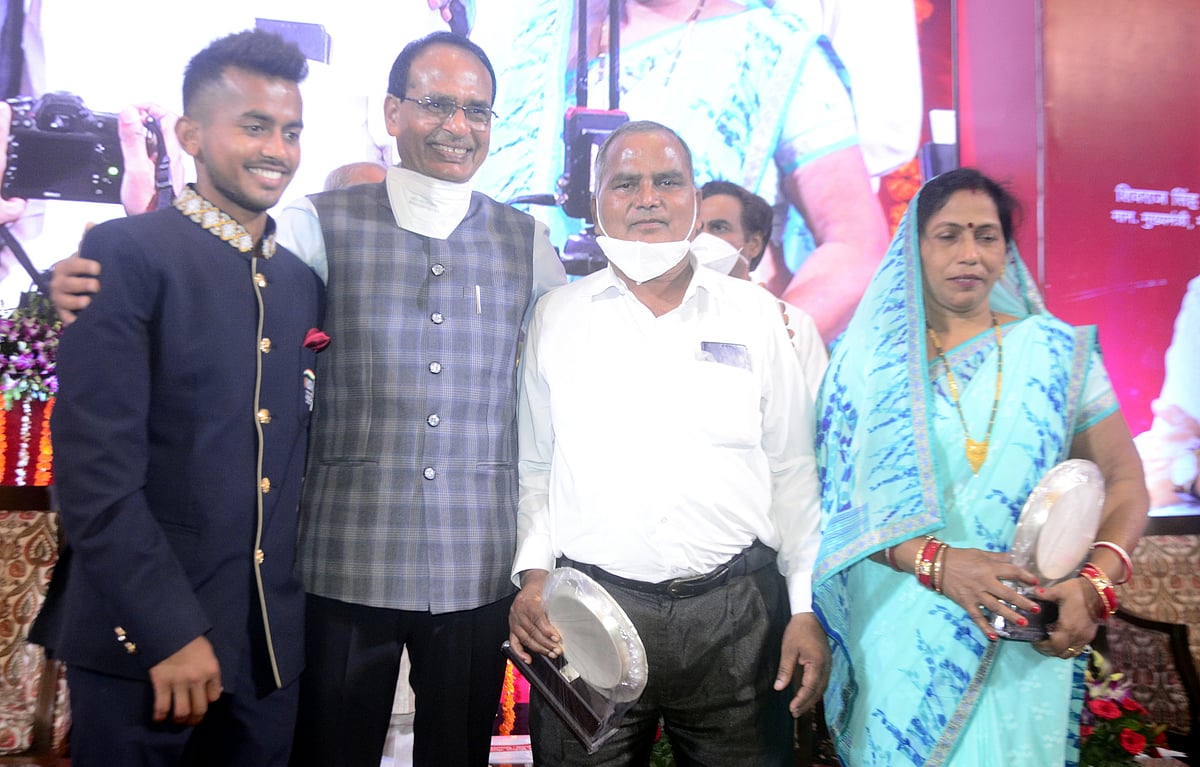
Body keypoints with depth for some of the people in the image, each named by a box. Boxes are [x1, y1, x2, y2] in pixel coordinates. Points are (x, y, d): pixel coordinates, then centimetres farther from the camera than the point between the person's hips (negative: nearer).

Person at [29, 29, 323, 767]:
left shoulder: (304, 281, 9)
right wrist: (170, 630, -16)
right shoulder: (125, 255, -9)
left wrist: (304, 606, 7)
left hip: (272, 645, 5)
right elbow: (95, 467, -15)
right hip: (144, 642, -5)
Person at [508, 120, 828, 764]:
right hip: (588, 611, 0)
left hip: (738, 613, 1)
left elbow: (791, 469, 6)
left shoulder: (754, 313, 5)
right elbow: (531, 467, 10)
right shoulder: (555, 317, 6)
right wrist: (532, 575, -2)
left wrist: (807, 607, 2)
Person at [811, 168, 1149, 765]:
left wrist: (1095, 581, -14)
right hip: (900, 635, -1)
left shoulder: (1058, 352, 2)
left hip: (1025, 640, 1)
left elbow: (1123, 480, 3)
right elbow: (842, 499, -7)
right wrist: (937, 561, -21)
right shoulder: (870, 357, -2)